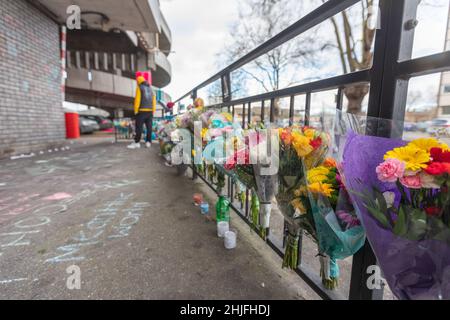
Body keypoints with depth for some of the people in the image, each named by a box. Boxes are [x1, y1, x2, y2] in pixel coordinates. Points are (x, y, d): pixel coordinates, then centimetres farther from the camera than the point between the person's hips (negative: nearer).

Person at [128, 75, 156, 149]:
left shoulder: (139, 88, 0)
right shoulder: (150, 88, 17)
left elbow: (137, 99, -9)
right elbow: (154, 100, 12)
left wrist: (136, 110, -6)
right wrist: (153, 111, 12)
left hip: (142, 110, -5)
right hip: (150, 111, 6)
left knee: (139, 127, -5)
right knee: (149, 127, 5)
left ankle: (137, 142, -7)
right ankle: (148, 142, 6)